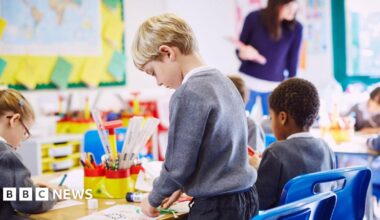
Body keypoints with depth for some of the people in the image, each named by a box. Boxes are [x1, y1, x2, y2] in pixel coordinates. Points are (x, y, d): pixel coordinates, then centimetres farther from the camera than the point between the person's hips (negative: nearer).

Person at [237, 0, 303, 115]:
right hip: (248, 81, 0)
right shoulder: (254, 18, -12)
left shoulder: (296, 28, -10)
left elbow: (293, 61, -2)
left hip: (275, 86, 1)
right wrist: (244, 54, -23)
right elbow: (239, 51, -1)